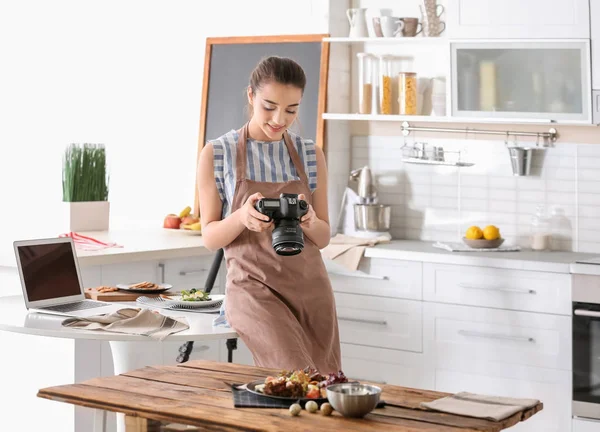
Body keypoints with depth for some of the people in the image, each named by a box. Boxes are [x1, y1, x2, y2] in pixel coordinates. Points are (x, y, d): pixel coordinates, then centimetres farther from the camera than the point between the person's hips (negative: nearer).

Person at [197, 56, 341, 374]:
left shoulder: (311, 156, 7)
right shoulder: (216, 154, -1)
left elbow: (323, 238, 8)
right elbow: (210, 237, 0)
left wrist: (309, 222, -16)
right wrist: (242, 217, -22)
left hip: (310, 287, 4)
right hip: (254, 287, -4)